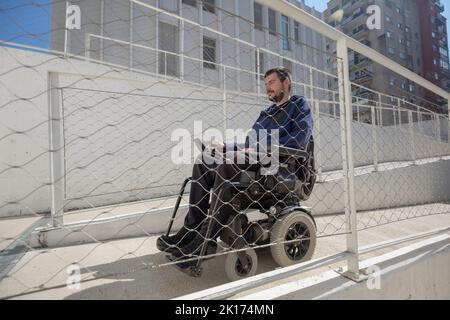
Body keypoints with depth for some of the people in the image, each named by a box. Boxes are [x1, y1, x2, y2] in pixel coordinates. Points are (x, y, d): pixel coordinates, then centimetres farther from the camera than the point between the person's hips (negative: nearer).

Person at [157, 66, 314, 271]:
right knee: (203, 163, -7)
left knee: (226, 167, -33)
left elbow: (300, 138, -12)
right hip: (253, 162, 8)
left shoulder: (299, 105, 8)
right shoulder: (267, 113, 29)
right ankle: (191, 229, -11)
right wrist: (224, 147, 9)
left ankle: (205, 241, -25)